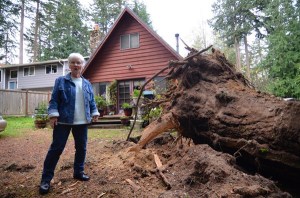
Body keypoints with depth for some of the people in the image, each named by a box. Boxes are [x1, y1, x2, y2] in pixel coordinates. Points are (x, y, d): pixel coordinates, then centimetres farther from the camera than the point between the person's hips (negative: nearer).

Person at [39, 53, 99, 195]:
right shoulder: (61, 81, 0)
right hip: (64, 121, -4)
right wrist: (53, 114, -13)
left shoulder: (87, 84, 11)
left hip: (82, 122, 4)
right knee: (56, 148, 0)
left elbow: (91, 101, 15)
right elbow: (54, 99, -4)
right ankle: (46, 179, 10)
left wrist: (94, 113, 6)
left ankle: (79, 172, 29)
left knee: (81, 148, 12)